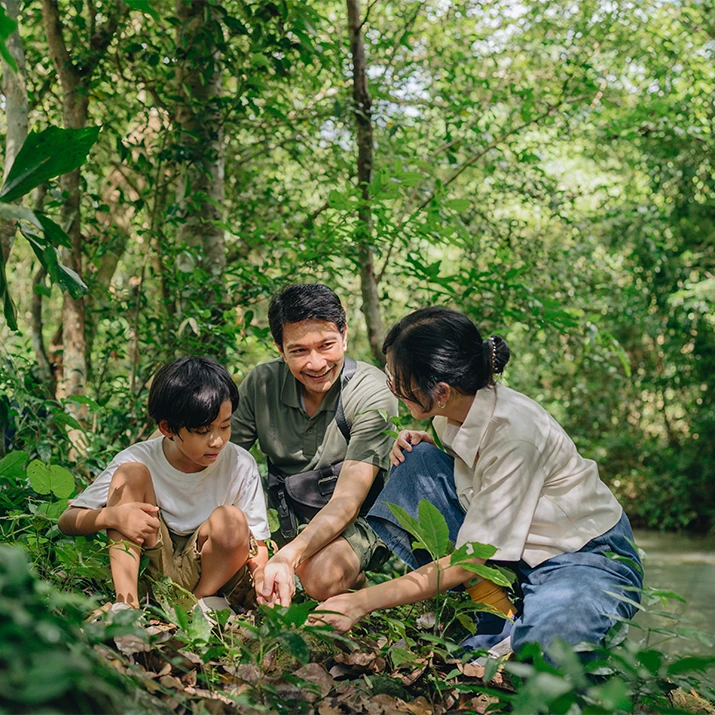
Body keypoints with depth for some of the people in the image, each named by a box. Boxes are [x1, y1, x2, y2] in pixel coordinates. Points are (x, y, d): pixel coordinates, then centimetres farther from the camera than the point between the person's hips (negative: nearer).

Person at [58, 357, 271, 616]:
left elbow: (257, 545, -5)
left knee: (231, 520, -30)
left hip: (214, 574, 0)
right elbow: (67, 521, -10)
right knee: (130, 473, -19)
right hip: (149, 569, 0)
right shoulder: (139, 461, -12)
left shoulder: (240, 465, -11)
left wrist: (263, 582, -28)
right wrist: (112, 516, -31)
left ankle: (200, 601, -4)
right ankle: (126, 603, -25)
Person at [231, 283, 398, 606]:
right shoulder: (261, 383, -8)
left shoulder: (373, 395, -20)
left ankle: (358, 579, -1)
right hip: (285, 518, 4)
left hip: (357, 523, -4)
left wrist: (287, 557, -45)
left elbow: (347, 501, -27)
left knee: (323, 574, -35)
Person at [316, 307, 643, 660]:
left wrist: (363, 602, -27)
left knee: (548, 640, -41)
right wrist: (420, 442, -7)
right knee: (420, 458, -7)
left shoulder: (514, 432, -32)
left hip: (589, 557, -7)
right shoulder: (454, 409, -9)